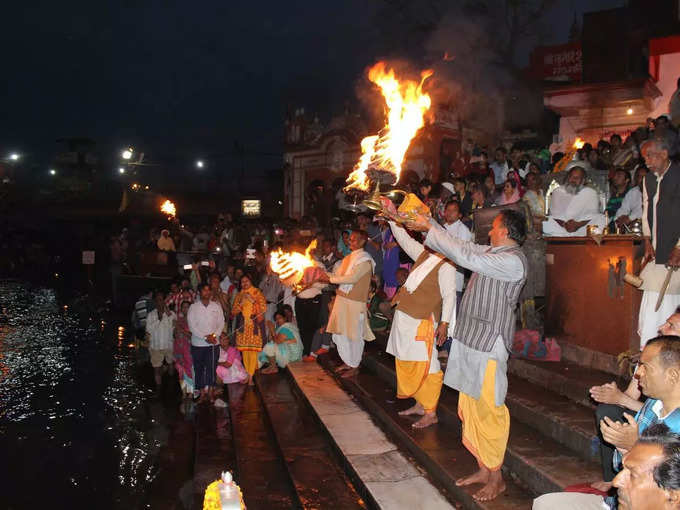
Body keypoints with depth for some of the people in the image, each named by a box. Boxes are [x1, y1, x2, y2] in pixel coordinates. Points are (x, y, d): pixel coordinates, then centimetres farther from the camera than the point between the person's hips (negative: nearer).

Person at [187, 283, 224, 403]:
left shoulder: (217, 306, 8)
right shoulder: (193, 307, 1)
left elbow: (221, 323, 6)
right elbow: (192, 326, -5)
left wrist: (214, 335, -10)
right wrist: (205, 337, -12)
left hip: (213, 343, 1)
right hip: (198, 343, -1)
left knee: (212, 368, -5)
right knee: (199, 369, 2)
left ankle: (210, 391, 2)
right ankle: (202, 393, 10)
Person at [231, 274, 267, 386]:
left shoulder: (257, 293, 5)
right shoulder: (239, 295, 14)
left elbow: (264, 308, -3)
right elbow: (233, 312, 9)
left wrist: (253, 301, -13)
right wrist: (241, 303, -6)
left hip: (255, 327, -3)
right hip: (242, 327, 3)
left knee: (253, 351, -10)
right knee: (244, 351, 0)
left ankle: (251, 376, -8)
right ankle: (246, 375, 9)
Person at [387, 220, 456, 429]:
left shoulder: (446, 266, -10)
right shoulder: (424, 255, 12)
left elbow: (449, 295, -13)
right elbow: (404, 239, 20)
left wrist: (444, 323, -18)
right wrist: (393, 218, 13)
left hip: (422, 321, -9)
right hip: (405, 317, 9)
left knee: (425, 367, -5)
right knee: (407, 364, 15)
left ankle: (431, 414, 3)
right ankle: (419, 405, 27)